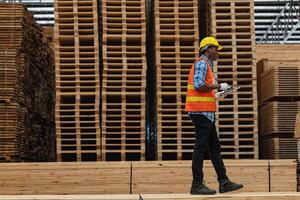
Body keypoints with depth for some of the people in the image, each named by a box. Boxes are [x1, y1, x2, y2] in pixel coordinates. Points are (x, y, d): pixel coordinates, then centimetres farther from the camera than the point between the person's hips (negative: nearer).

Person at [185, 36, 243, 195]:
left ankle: (224, 183, 14)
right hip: (201, 112, -10)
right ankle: (197, 185, -4)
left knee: (214, 147, 10)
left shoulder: (206, 65, 22)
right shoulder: (201, 64, -8)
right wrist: (218, 86, -14)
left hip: (205, 112, 10)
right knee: (201, 147, -8)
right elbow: (198, 85, -22)